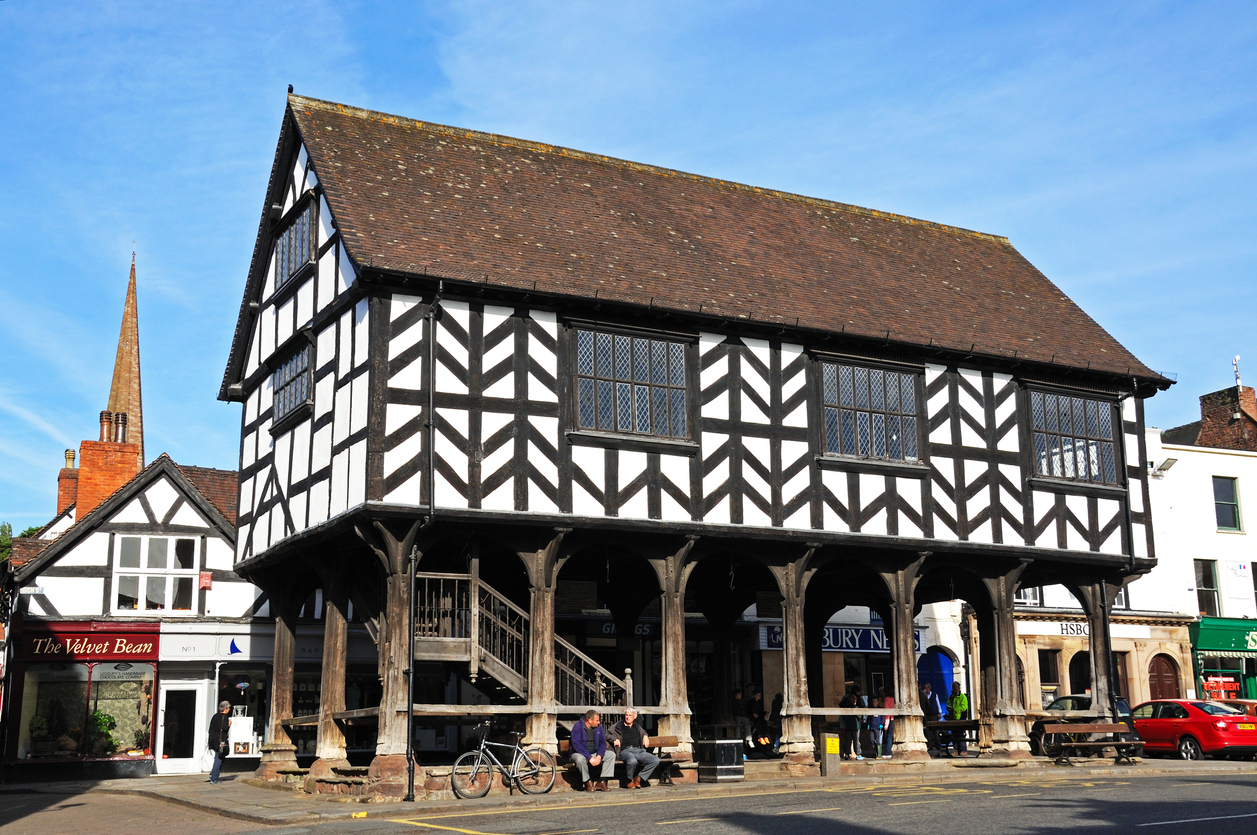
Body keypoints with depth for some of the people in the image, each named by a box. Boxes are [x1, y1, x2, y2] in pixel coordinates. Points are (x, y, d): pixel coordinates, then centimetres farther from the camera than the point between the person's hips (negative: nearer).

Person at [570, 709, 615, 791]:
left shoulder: (598, 727, 3)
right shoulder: (578, 727, -15)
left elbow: (602, 742, 2)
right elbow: (577, 745, -24)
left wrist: (599, 756, -18)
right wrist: (590, 758, -30)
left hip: (594, 753, 6)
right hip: (579, 753, -6)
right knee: (580, 759, -39)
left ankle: (601, 782, -17)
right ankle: (588, 782, -19)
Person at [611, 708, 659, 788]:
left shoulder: (637, 727, 26)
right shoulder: (618, 725, 15)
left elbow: (644, 732, 46)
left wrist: (645, 737, 23)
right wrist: (615, 739, 0)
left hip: (639, 751, 5)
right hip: (625, 751, -4)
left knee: (656, 760, -22)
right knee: (632, 761, -42)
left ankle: (638, 778, -15)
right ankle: (630, 781, -13)